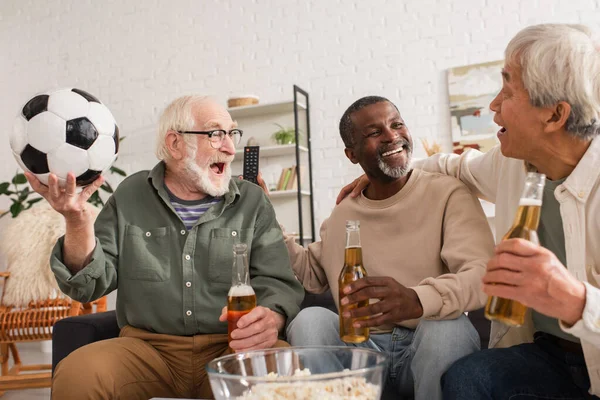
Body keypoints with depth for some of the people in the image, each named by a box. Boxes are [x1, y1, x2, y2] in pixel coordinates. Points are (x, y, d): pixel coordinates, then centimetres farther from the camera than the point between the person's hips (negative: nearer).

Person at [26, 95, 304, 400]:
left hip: (231, 349, 0)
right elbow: (90, 285, 4)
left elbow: (277, 283, 1)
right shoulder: (130, 197, 7)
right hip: (148, 347, 1)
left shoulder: (253, 202, 6)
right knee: (76, 374, -27)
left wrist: (271, 318, -24)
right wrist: (77, 222, -16)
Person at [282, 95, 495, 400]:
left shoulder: (448, 194, -6)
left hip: (431, 347, -1)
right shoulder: (341, 214, 9)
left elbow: (482, 274, -20)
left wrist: (417, 300, -42)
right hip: (361, 345, 2)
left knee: (448, 326, -33)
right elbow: (313, 275, 18)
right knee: (309, 320, -25)